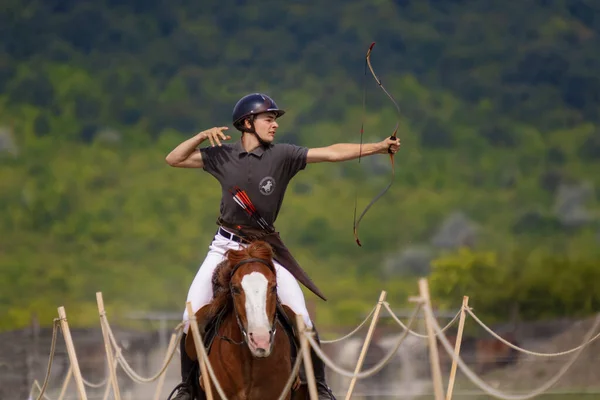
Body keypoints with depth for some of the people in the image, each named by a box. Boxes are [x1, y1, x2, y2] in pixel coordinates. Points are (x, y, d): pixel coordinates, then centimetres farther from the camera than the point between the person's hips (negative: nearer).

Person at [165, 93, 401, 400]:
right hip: (225, 246, 1)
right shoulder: (223, 155, -3)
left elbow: (332, 153, -15)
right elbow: (174, 159, -1)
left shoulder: (282, 156, -7)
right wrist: (204, 136, -15)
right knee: (192, 316, -4)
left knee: (301, 317, -8)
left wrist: (378, 147, -24)